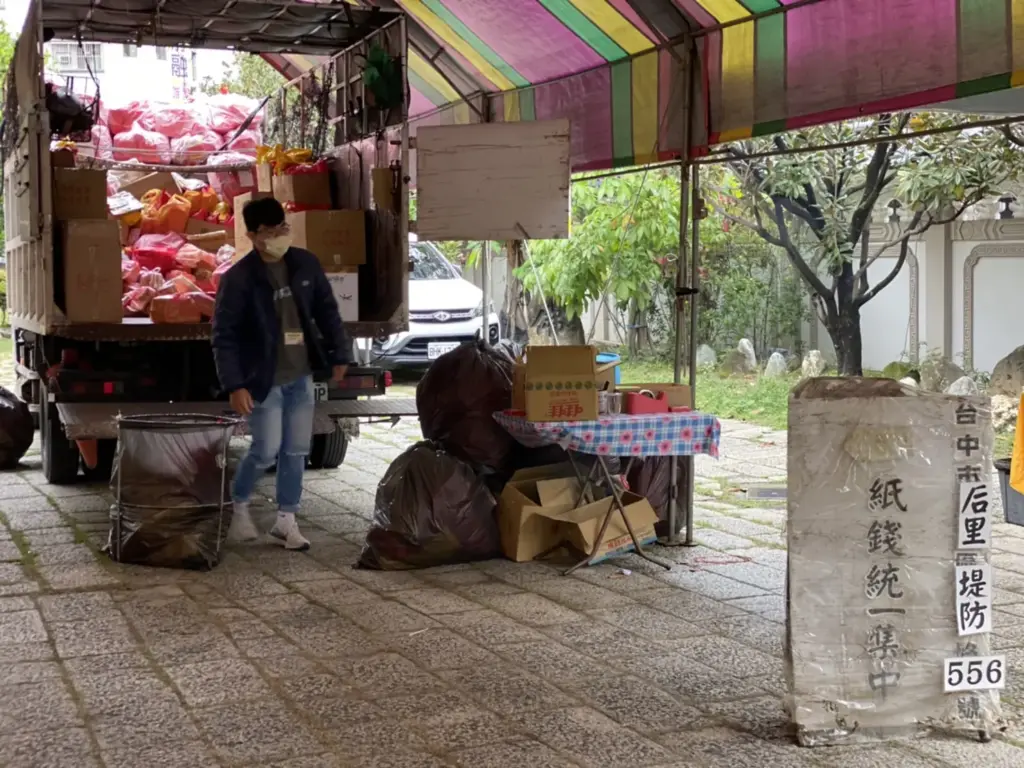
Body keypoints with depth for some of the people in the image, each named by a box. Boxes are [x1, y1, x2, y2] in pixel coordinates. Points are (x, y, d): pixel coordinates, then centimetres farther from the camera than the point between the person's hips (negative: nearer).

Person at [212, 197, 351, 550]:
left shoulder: (305, 264, 0)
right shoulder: (239, 278, -14)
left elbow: (326, 311, 11)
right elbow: (225, 335, -14)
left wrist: (339, 355, 10)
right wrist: (235, 385, -19)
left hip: (301, 377, 5)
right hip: (264, 380, -5)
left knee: (297, 451, 7)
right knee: (267, 451, -4)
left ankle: (286, 520, 19)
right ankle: (239, 506, 22)